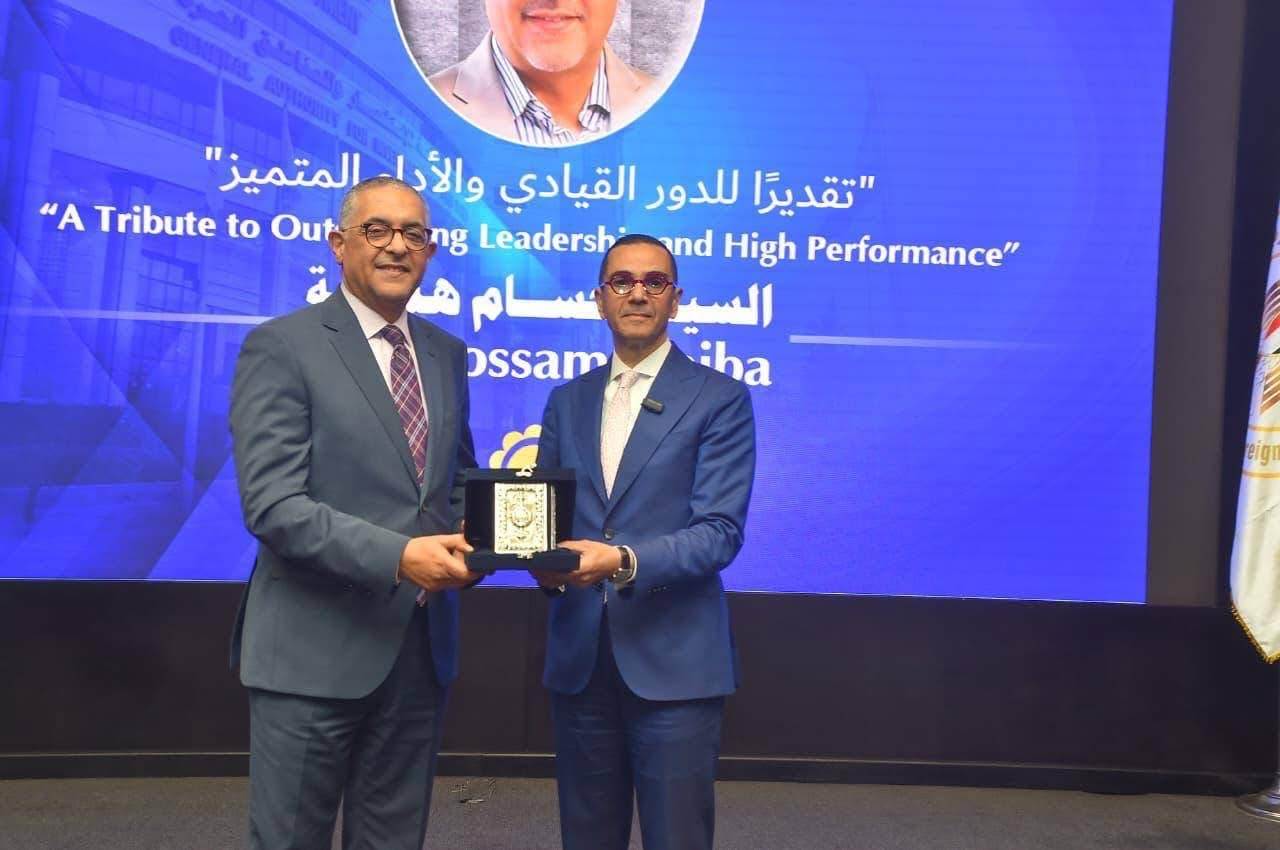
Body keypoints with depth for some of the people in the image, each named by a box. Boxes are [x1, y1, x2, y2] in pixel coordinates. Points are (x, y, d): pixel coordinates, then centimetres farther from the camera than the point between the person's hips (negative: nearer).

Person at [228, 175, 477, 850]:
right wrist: (396, 556, -27)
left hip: (422, 644, 6)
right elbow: (272, 505, -17)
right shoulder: (281, 347, -9)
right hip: (315, 649, -5)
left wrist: (468, 537, -4)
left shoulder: (446, 353, 11)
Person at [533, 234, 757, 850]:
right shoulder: (567, 400, 12)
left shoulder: (720, 399, -3)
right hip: (578, 657, 5)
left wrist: (624, 561, -26)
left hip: (674, 662, -4)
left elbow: (720, 530, -11)